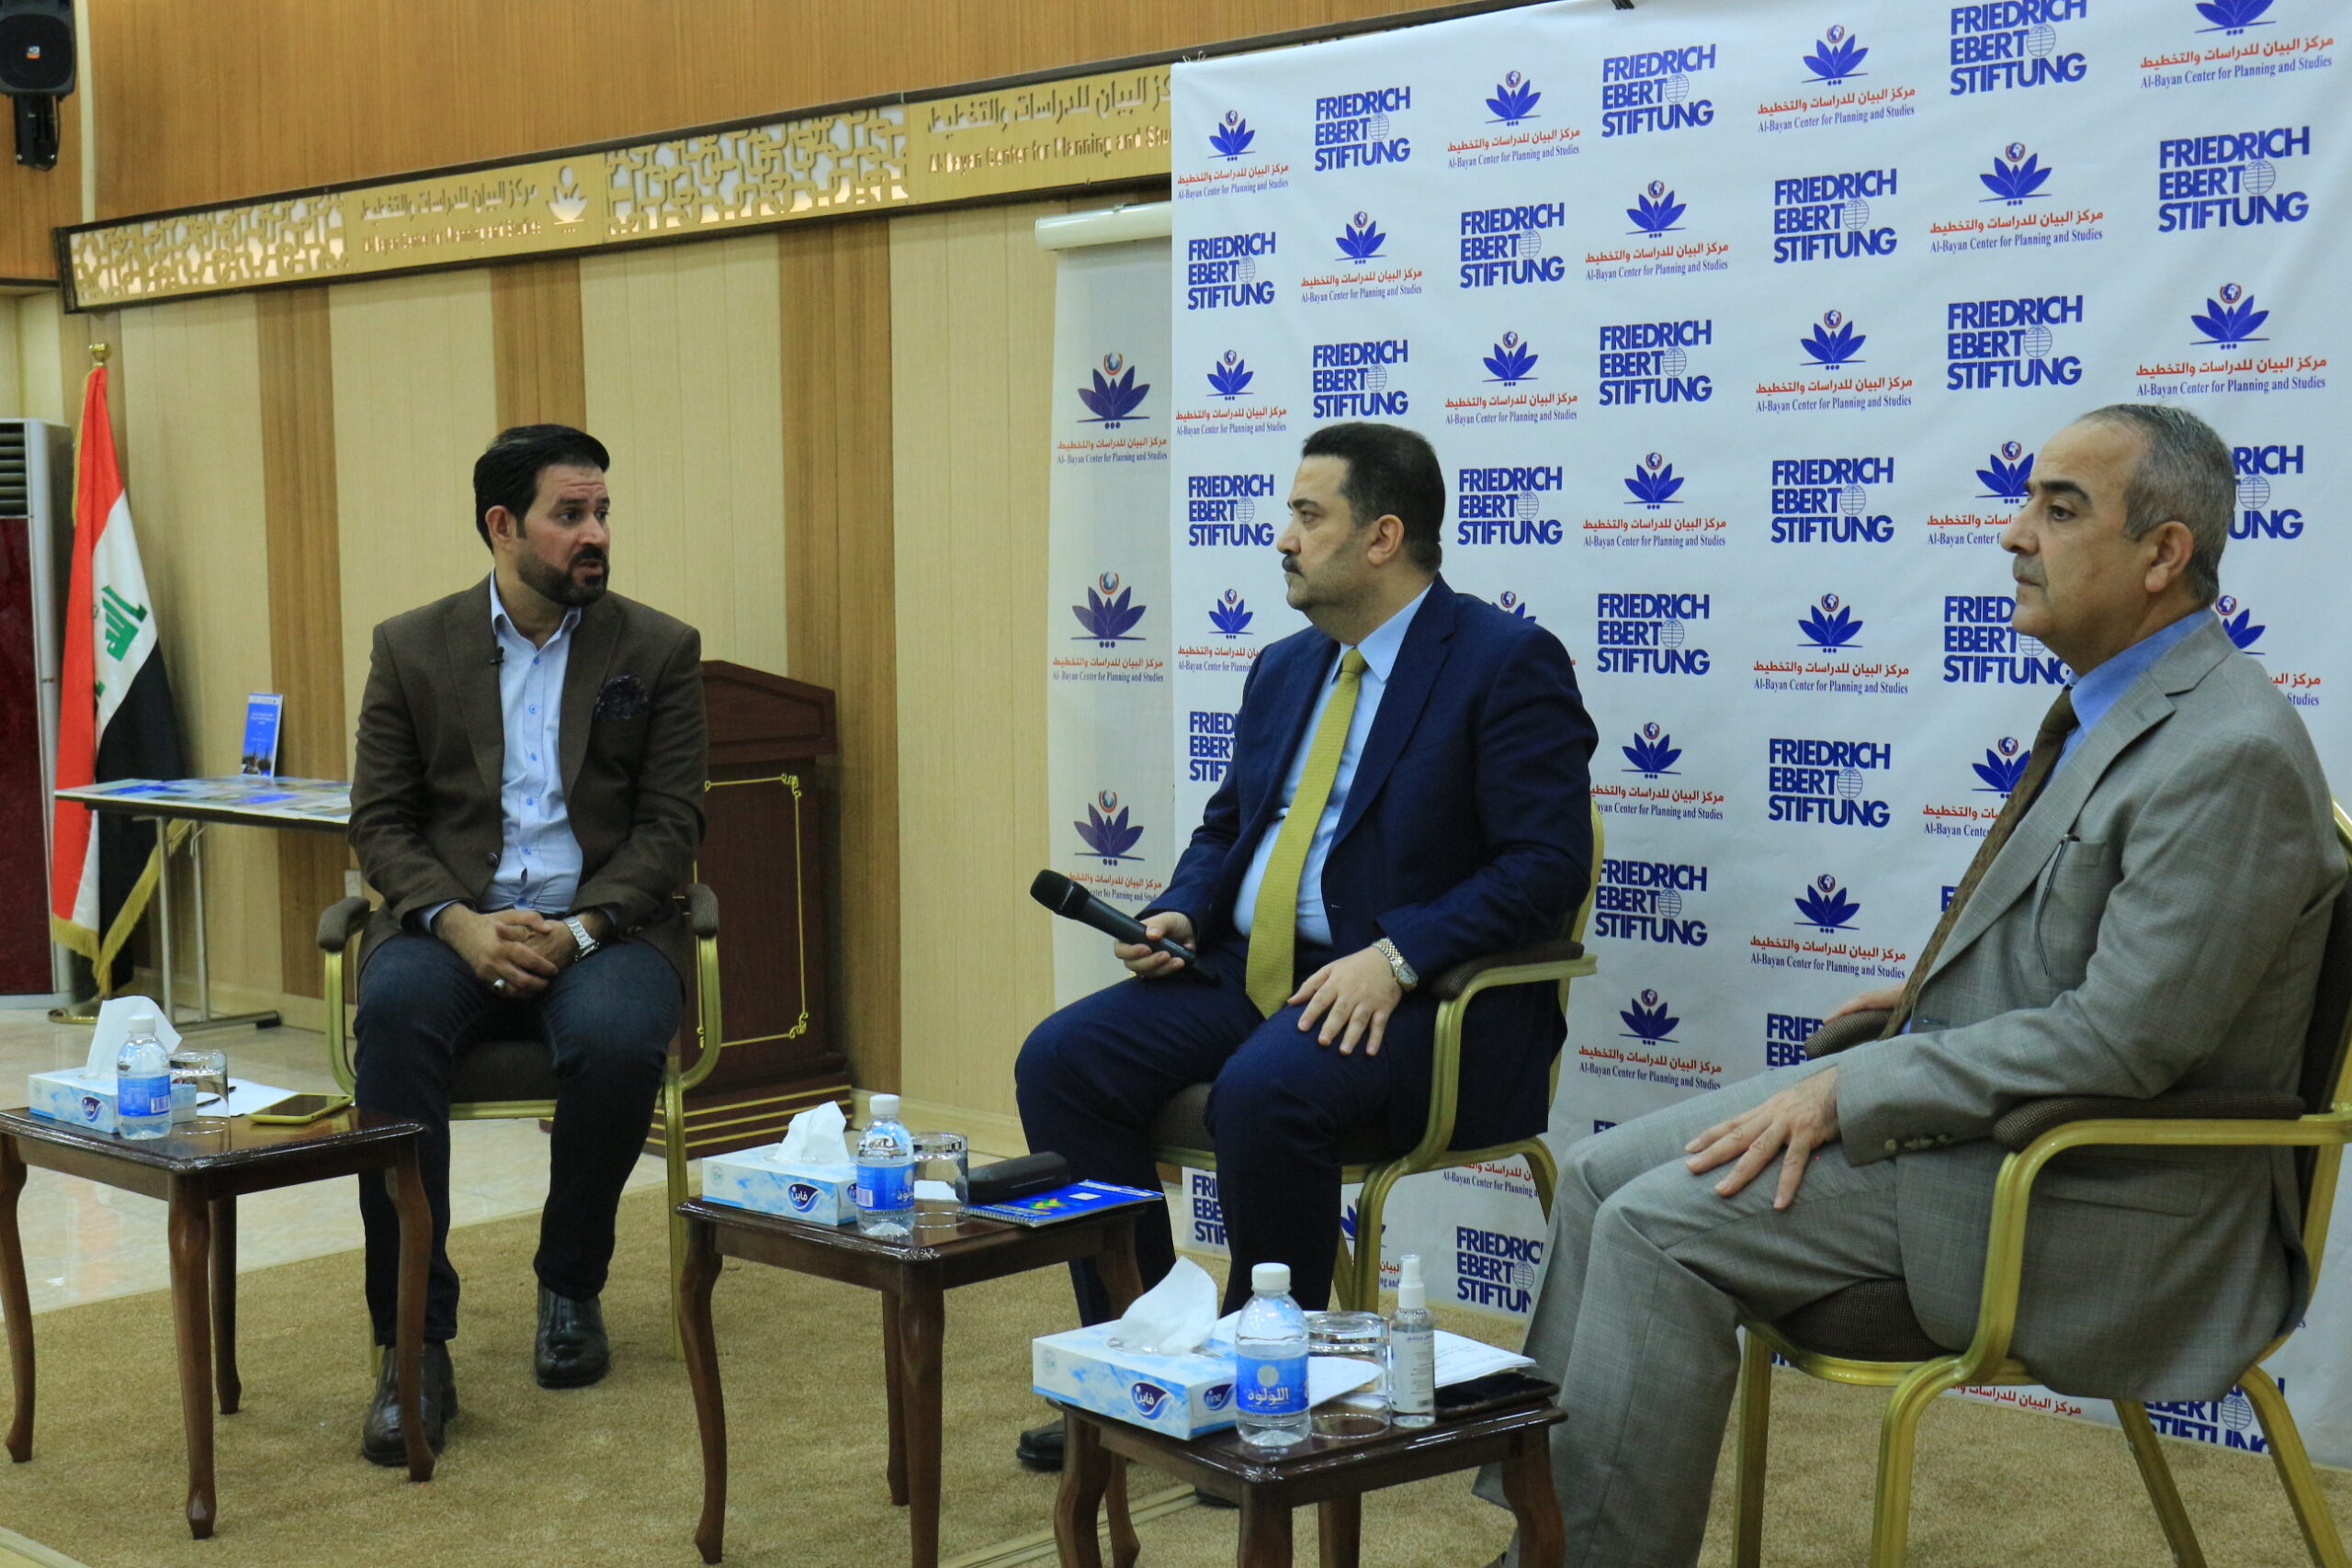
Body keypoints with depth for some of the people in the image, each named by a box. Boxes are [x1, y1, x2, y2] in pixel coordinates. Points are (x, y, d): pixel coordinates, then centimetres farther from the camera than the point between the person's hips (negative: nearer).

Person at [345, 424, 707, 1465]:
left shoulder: (659, 650, 7)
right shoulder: (411, 648, 8)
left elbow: (669, 823, 1)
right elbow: (380, 820, 5)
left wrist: (581, 928, -15)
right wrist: (460, 923, -14)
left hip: (602, 923, 0)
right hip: (454, 920, 1)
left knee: (616, 1037, -34)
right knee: (394, 1014, -33)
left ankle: (570, 1287, -5)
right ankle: (414, 1345, -29)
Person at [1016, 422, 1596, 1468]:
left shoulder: (1508, 664, -7)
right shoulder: (1284, 669, 17)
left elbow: (1547, 866, -15)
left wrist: (1393, 958, -25)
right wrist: (1182, 915, 3)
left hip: (1405, 994, -8)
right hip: (1249, 971, 8)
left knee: (1263, 1090, -35)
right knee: (1061, 1058, -11)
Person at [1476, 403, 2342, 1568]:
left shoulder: (2233, 752, -20)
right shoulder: (2112, 706, 10)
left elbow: (2122, 1041, -24)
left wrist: (1852, 1094, -21)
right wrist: (1939, 991, 7)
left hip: (2086, 1192, -10)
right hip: (1987, 1092, 10)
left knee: (1661, 1226, -19)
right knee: (1601, 1175, 3)